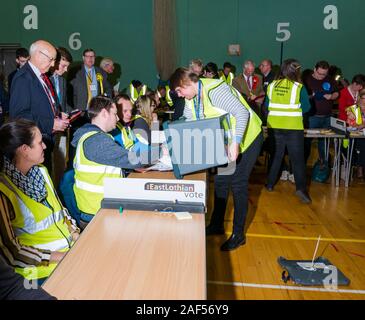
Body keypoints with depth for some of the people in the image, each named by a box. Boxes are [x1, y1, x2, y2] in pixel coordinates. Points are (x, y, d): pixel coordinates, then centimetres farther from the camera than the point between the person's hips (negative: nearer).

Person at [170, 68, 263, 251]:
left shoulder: (214, 90, -28)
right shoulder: (191, 99, -1)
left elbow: (242, 113, -32)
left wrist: (235, 143, -37)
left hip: (246, 138, -8)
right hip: (225, 141, 8)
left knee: (238, 184, -5)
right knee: (220, 181, 12)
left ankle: (238, 234, 8)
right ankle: (216, 225, 28)